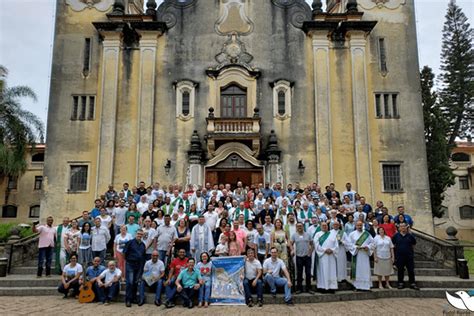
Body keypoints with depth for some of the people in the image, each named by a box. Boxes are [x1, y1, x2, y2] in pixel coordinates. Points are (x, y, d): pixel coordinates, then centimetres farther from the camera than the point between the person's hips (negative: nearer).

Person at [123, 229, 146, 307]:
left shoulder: (143, 244, 12)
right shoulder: (130, 242, -4)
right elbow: (125, 252, -4)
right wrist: (128, 259, -2)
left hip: (139, 265, 5)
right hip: (130, 264, -5)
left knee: (136, 282, 11)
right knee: (130, 282, -7)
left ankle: (134, 298, 22)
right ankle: (128, 300, -1)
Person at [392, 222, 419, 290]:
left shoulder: (410, 236, 1)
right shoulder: (396, 235, 1)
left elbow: (414, 244, 17)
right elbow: (393, 244, 13)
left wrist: (410, 249, 13)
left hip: (409, 256, 0)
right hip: (399, 256, 0)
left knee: (411, 270, 3)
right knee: (400, 270, 6)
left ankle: (412, 284, 12)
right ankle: (401, 283, 16)